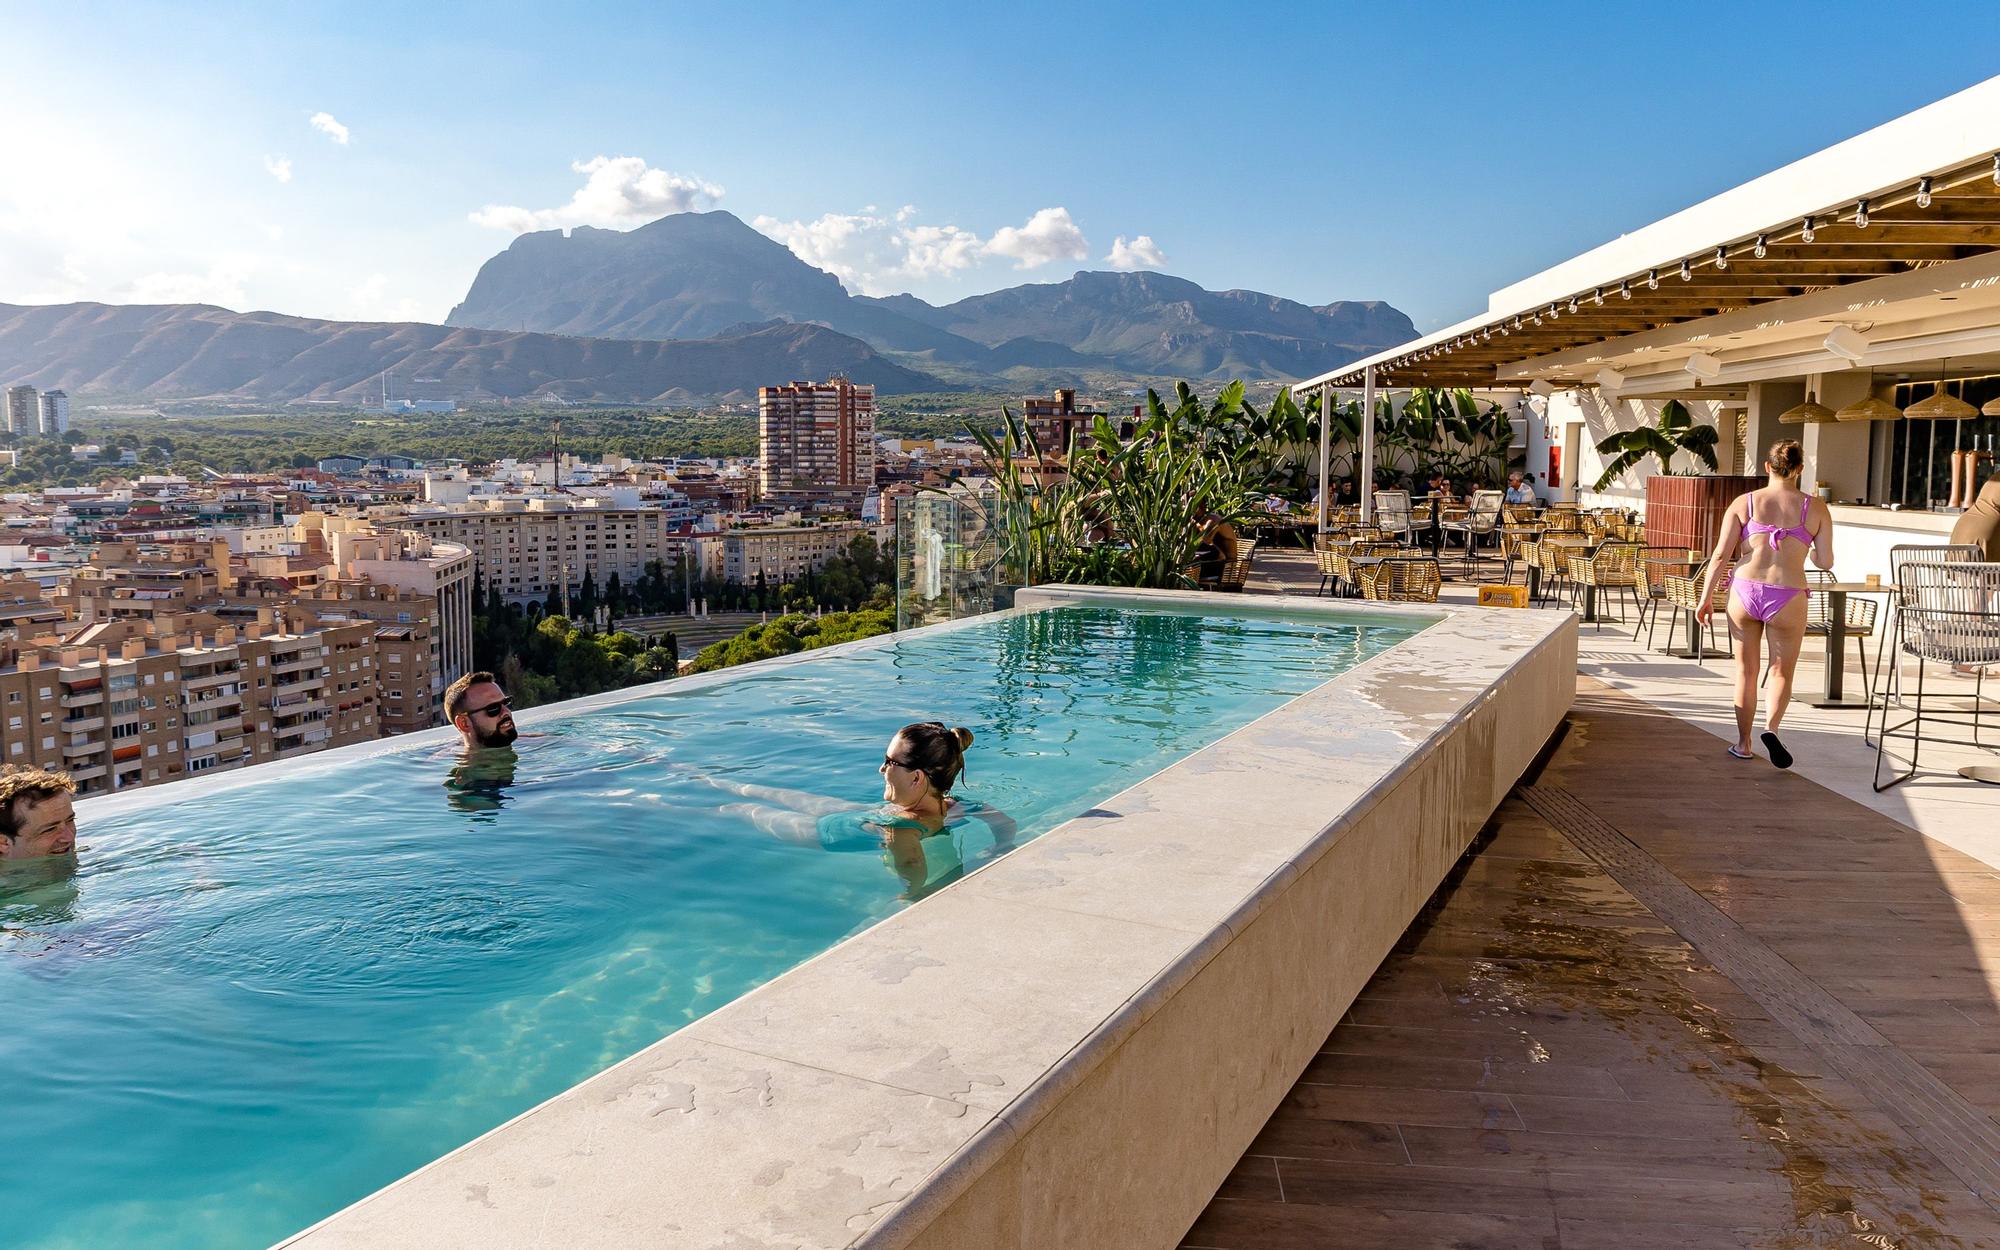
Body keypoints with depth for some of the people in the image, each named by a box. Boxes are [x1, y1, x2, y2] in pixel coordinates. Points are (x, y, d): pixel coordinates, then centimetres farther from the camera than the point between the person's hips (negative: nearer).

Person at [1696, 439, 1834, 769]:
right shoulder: (1815, 509, 2)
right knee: (1782, 672, 16)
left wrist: (1706, 597, 5)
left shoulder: (1743, 503, 3)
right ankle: (1771, 728, -9)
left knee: (1746, 670, 16)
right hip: (1786, 598, -1)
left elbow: (1721, 555, -2)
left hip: (1744, 591, 1)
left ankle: (1743, 743, 23)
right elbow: (1826, 562, 4)